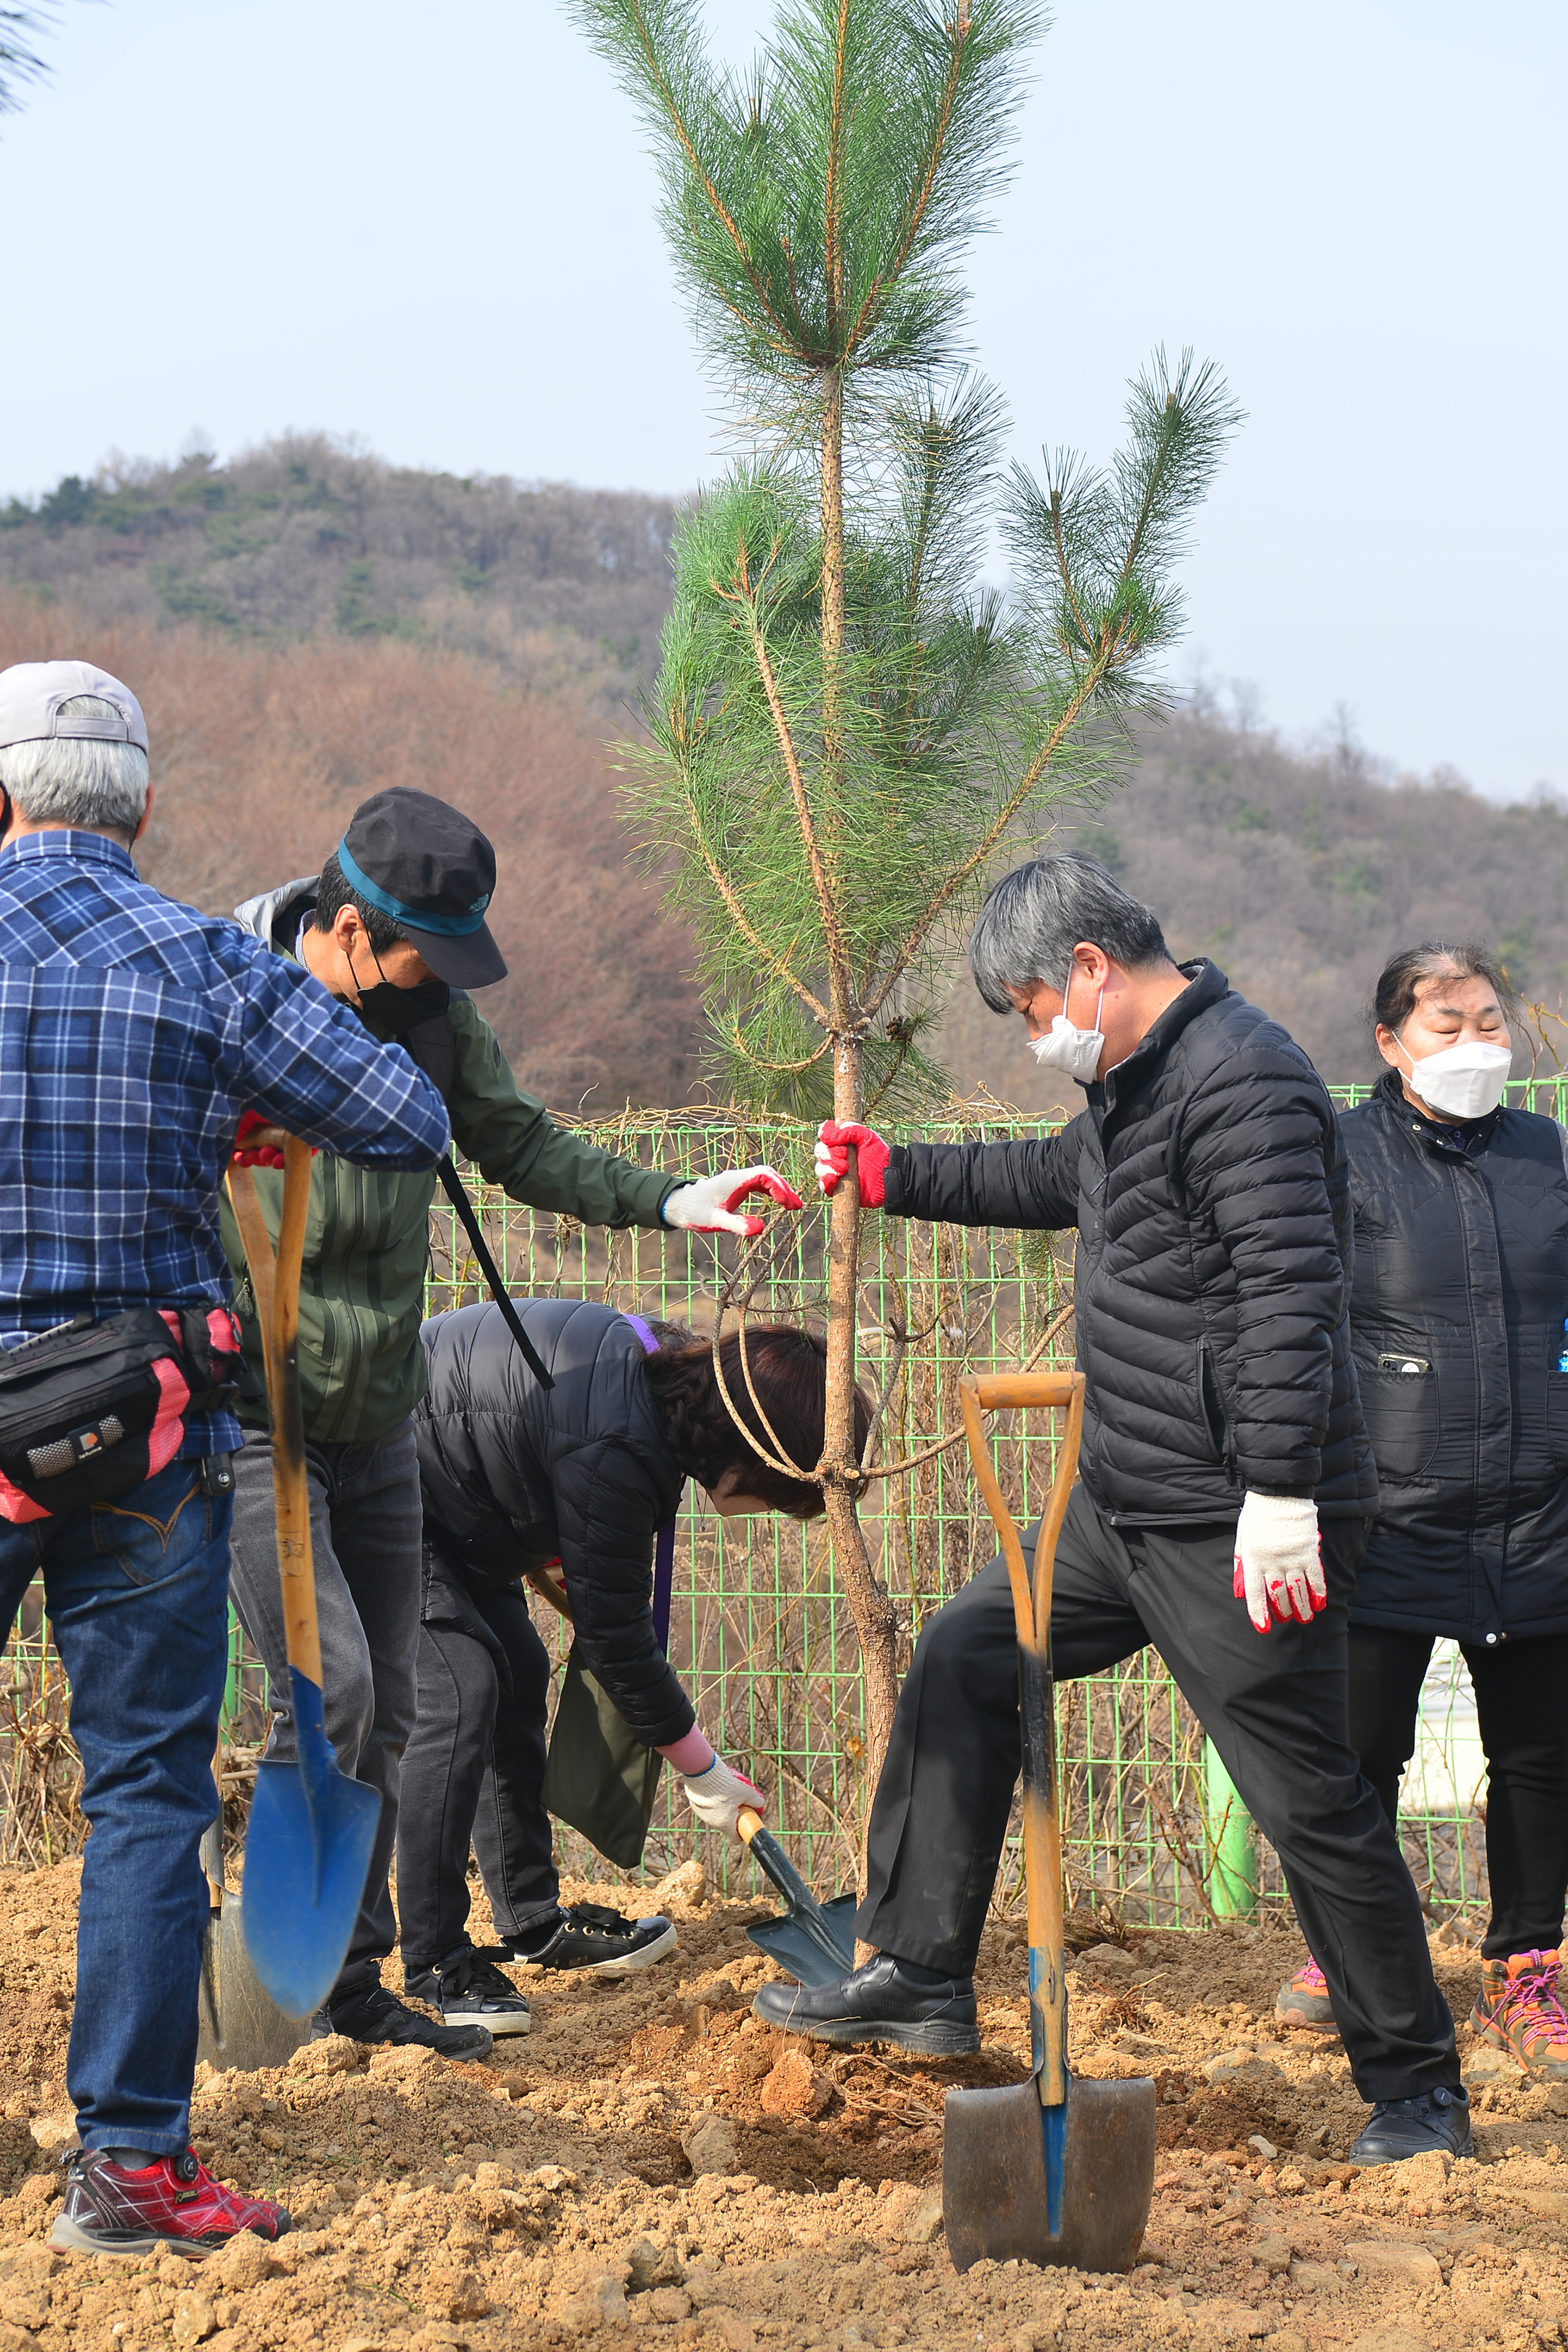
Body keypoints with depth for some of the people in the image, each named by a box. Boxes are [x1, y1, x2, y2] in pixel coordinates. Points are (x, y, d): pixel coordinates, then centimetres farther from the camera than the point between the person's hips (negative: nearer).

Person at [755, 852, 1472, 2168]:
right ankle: (921, 1981, 22)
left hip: (1233, 1531, -10)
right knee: (965, 1660, 15)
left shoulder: (1242, 1081, -17)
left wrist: (1281, 1492, -31)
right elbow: (1055, 1181, 37)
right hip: (1128, 1511, 10)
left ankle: (1418, 2091, 8)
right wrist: (891, 1174, 37)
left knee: (1311, 1803, -4)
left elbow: (1289, 1291, -26)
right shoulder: (1131, 1085, 15)